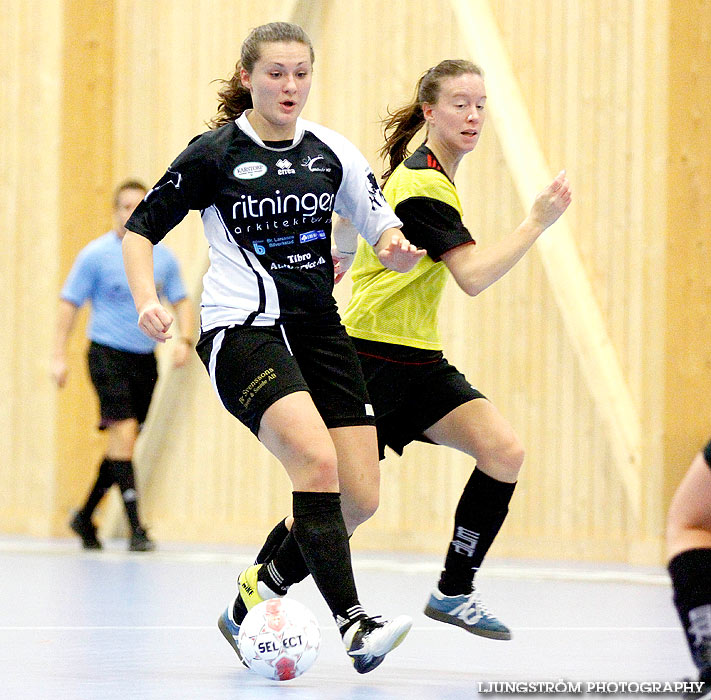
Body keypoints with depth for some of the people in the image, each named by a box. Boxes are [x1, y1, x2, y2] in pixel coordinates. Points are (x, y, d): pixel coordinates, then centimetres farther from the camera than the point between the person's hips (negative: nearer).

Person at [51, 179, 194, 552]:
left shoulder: (163, 257, 6)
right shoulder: (96, 255, -5)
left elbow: (181, 301, 14)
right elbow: (69, 302, -2)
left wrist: (185, 340, -5)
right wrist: (59, 356, -8)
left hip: (145, 358, 5)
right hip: (107, 353, -5)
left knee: (124, 443, 8)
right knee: (124, 431, -17)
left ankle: (85, 517, 26)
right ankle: (135, 528, -16)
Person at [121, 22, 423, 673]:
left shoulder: (331, 151, 10)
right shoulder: (214, 153, -1)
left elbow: (387, 233, 9)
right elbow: (140, 229, 4)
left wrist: (397, 249, -15)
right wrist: (147, 300, -14)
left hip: (319, 329, 6)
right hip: (243, 330, -6)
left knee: (360, 497, -2)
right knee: (317, 460, -28)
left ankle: (252, 600, 17)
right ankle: (355, 625, -31)